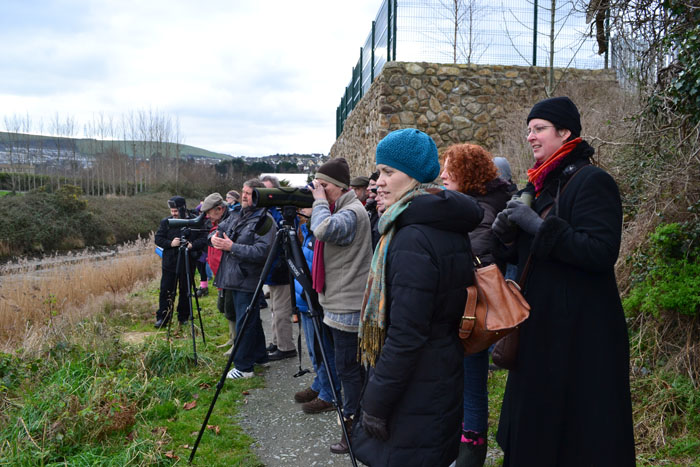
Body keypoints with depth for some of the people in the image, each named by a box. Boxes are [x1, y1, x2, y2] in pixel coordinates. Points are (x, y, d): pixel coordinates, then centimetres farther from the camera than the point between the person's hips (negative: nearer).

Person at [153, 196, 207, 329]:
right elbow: (158, 239, 4)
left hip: (188, 263, -1)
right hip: (169, 263, 1)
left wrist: (192, 245, -21)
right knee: (166, 291, 2)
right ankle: (162, 318, 12)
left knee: (185, 291, 9)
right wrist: (170, 243, -14)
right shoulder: (166, 222, 3)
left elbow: (203, 239, -4)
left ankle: (184, 318, 22)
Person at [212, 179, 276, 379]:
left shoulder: (265, 221, -12)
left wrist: (232, 247, -22)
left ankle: (243, 366, 6)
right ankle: (260, 356, 33)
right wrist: (215, 237, 0)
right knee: (252, 321, 19)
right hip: (232, 278, 9)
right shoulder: (237, 217, 14)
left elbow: (261, 252, -22)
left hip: (248, 281, -9)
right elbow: (220, 229, 24)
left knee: (245, 323, -3)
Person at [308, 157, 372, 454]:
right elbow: (322, 234, 21)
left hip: (348, 305, -10)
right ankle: (353, 420, 29)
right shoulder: (339, 209, 15)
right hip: (339, 302, 10)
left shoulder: (352, 212, -14)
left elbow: (325, 229, -32)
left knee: (348, 368, -2)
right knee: (348, 367, 17)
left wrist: (320, 201, -19)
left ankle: (353, 428, 9)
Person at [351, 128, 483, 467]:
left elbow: (406, 335, -25)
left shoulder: (412, 238, -23)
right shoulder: (451, 227, 6)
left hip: (414, 391, -9)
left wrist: (375, 401, -15)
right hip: (444, 379, 9)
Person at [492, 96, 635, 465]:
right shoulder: (542, 184, 13)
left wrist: (539, 226, -23)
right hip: (540, 323, 8)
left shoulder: (592, 182, -12)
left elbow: (602, 252, -23)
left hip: (580, 330, -8)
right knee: (534, 423, 16)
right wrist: (508, 236, -3)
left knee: (577, 428, 3)